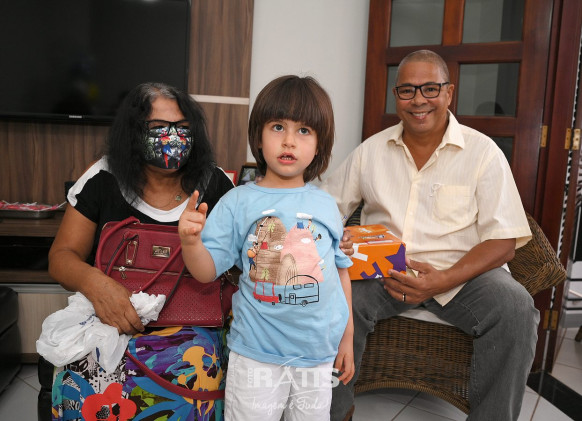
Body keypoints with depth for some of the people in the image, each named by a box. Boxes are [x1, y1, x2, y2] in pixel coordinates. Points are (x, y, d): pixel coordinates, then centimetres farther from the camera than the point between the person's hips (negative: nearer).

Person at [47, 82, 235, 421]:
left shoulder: (216, 185, 0)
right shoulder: (103, 179, 1)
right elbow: (62, 255, 3)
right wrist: (93, 282, -20)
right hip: (109, 317, 1)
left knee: (190, 378, -31)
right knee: (86, 387, -28)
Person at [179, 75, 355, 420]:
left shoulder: (326, 205, 0)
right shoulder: (238, 203, -7)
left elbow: (340, 270, 8)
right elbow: (208, 271, -7)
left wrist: (347, 338, 10)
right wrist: (190, 241, -28)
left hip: (319, 353, 3)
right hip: (256, 355, -2)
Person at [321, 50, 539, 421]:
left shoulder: (483, 151, -1)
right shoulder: (372, 150, 7)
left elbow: (503, 242, -5)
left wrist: (445, 280, -21)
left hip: (461, 271, -1)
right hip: (383, 269, 1)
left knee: (515, 309, -28)